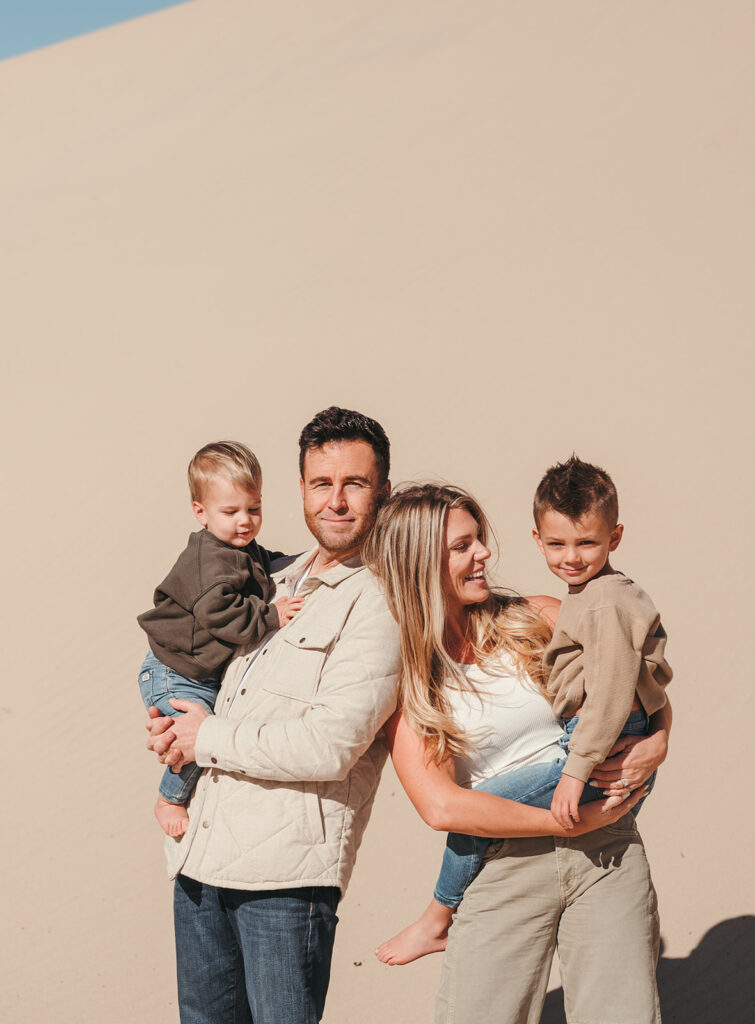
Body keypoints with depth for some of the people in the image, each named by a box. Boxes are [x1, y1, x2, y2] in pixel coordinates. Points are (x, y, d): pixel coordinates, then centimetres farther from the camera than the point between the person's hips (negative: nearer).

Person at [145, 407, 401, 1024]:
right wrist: (174, 732, 6)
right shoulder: (278, 583, 16)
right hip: (201, 857, 8)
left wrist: (209, 737, -8)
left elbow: (332, 745, -19)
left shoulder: (380, 605, -9)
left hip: (286, 871, -7)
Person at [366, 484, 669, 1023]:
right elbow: (441, 805, -12)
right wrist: (574, 822, -14)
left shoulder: (534, 619, 5)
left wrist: (657, 743, -3)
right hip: (503, 866, -2)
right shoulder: (403, 674, -2)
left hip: (607, 856, 2)